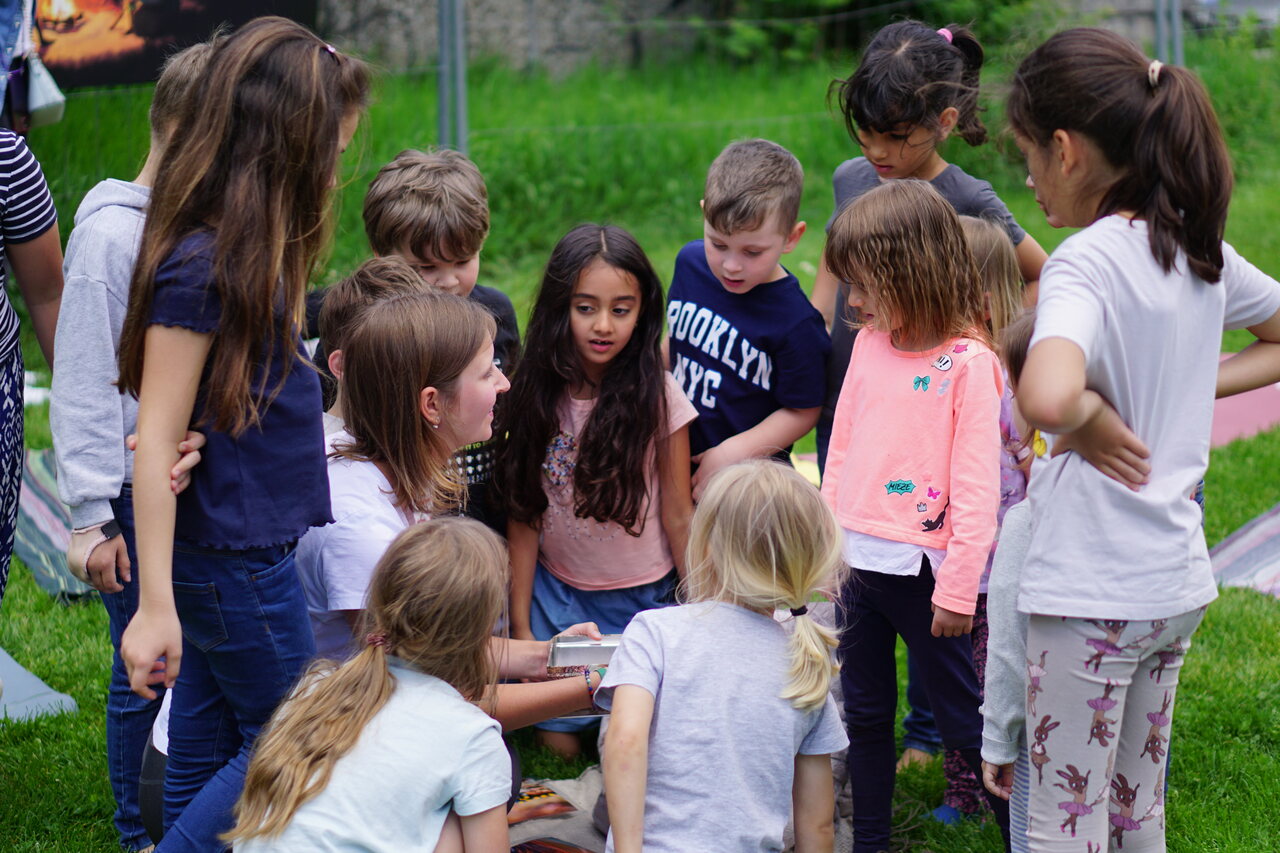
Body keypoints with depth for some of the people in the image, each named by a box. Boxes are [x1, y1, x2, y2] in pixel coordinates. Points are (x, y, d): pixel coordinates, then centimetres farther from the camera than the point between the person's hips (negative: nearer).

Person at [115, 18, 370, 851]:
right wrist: (154, 606, -20)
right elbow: (155, 445, -20)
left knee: (208, 749, 14)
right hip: (232, 556, -9)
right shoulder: (201, 268, -21)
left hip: (243, 544, 9)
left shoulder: (247, 252, 7)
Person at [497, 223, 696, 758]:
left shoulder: (656, 396, -14)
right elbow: (524, 514, -3)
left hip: (642, 600, -2)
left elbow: (678, 518, -7)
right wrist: (520, 625, -3)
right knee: (560, 741, 0)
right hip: (558, 593, 2)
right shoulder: (539, 395, -7)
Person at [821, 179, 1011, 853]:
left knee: (961, 715, 3)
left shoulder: (969, 363, -14)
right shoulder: (869, 345, 5)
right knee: (864, 713, 15)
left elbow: (977, 487, -14)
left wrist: (958, 587, -15)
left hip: (922, 568, -6)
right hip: (858, 562, 6)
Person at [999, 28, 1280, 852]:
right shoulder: (1200, 250, 4)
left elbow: (1044, 398, -39)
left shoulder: (1088, 260, -19)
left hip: (1091, 595, -8)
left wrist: (1089, 413, -18)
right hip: (1178, 582, 8)